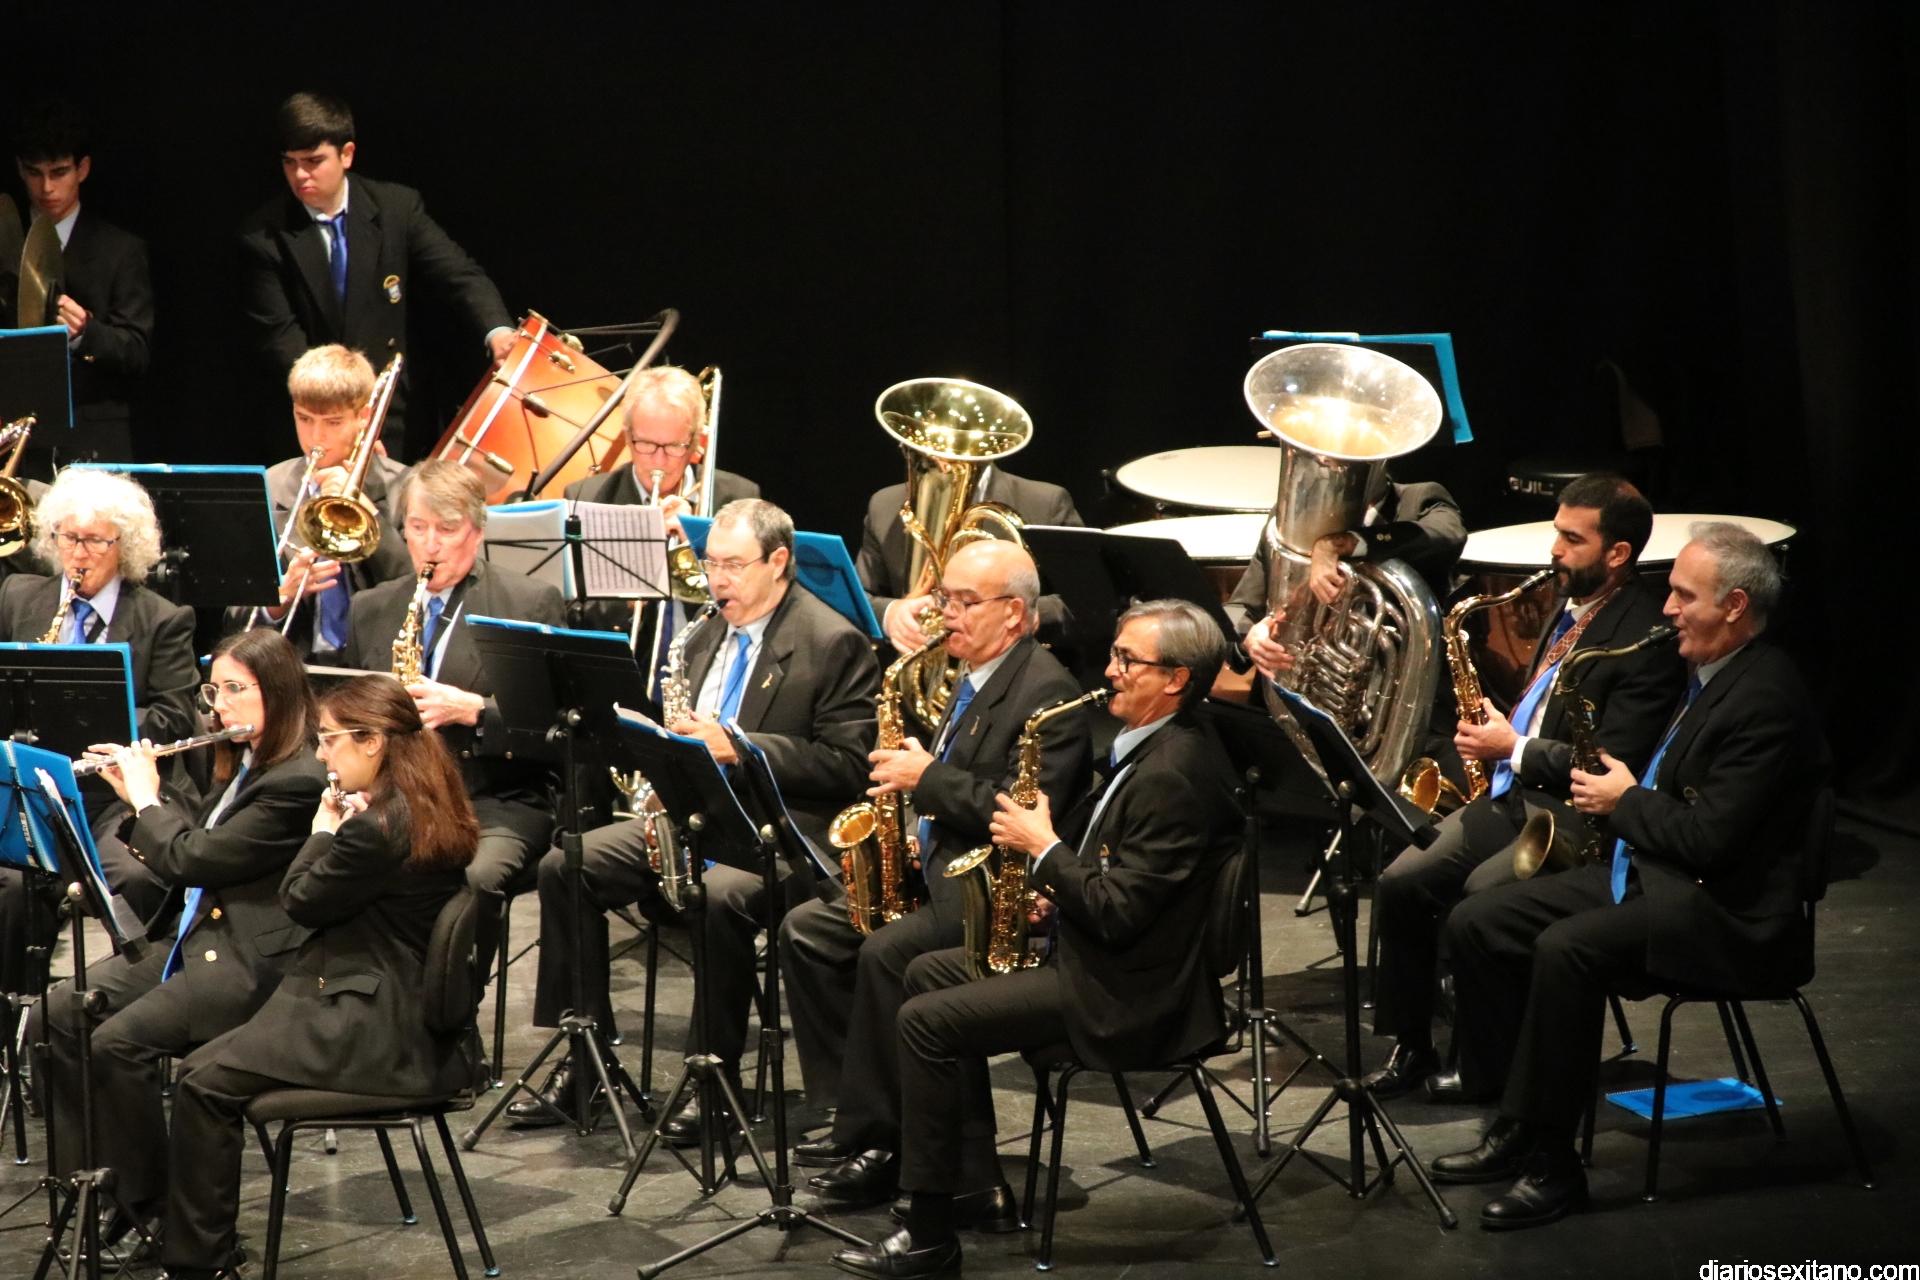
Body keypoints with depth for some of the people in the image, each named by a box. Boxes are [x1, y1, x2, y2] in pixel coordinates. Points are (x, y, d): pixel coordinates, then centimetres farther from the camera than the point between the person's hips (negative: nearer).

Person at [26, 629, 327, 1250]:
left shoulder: (299, 780, -20)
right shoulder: (246, 762, 12)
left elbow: (192, 859, -20)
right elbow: (201, 834, 25)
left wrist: (147, 798, -5)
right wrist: (139, 792, 12)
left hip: (249, 962, -10)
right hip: (190, 938, 10)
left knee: (119, 1041, -24)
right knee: (58, 1012, -4)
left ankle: (150, 1205, -8)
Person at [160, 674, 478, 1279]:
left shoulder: (377, 827, -22)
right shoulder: (430, 811, 9)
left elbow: (300, 901, -9)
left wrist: (322, 832, 5)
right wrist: (340, 832, 7)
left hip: (375, 1027, -11)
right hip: (396, 1007, 11)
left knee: (204, 1081, -12)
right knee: (210, 1058, 13)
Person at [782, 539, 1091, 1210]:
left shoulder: (1047, 691, -15)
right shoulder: (972, 680, 15)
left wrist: (927, 777, -20)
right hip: (931, 865, 10)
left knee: (886, 952, -28)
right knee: (806, 931, -1)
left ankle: (873, 1139, -15)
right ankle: (850, 1106, 1)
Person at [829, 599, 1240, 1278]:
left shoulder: (1174, 772, -24)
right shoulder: (1159, 746, 9)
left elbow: (1119, 913, -27)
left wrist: (1044, 848, -15)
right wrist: (1055, 886, 4)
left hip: (1125, 992, -11)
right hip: (1095, 953, 11)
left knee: (926, 1020, -15)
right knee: (929, 973, 17)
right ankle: (977, 1179, 16)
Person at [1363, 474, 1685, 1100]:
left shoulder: (1645, 637, -15)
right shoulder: (1568, 606, 14)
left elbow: (1614, 764, -19)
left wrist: (1514, 749, -13)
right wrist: (1492, 730, 10)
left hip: (1575, 812, -8)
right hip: (1512, 790, 8)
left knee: (1476, 898, -27)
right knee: (1401, 881, -9)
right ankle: (1410, 1045, 2)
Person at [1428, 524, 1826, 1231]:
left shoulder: (1765, 697, -19)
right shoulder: (1710, 674, 13)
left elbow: (1709, 839, -24)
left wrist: (1625, 801, -9)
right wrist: (1623, 792, 7)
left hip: (1724, 910, -11)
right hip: (1645, 872, 11)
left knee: (1566, 949, -33)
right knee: (1476, 922, -1)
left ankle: (1549, 1162, -22)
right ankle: (1515, 1126, 3)